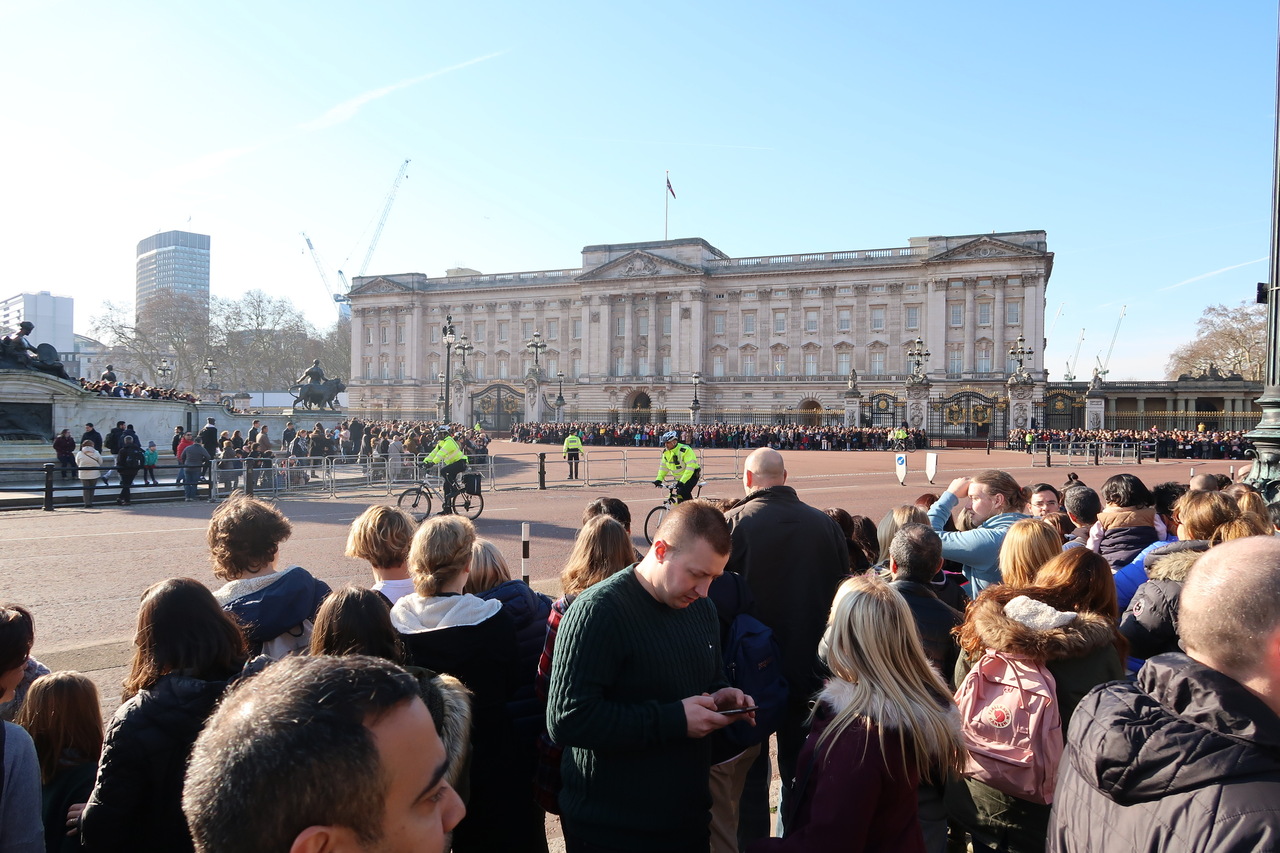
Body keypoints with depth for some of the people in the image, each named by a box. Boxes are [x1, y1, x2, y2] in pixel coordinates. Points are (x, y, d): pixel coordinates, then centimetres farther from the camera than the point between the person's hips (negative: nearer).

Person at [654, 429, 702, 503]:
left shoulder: (685, 450, -24)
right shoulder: (666, 452, 0)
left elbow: (690, 467, -30)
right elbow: (663, 467, 7)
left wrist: (682, 481, -38)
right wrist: (659, 479, -8)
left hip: (691, 475, -7)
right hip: (679, 478, 7)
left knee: (683, 492, -26)